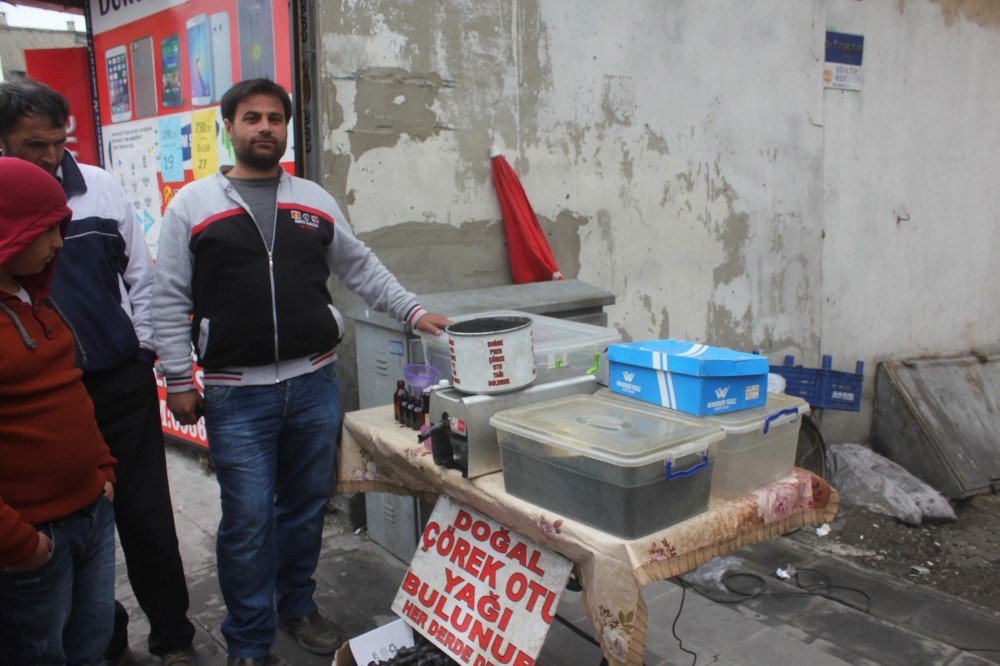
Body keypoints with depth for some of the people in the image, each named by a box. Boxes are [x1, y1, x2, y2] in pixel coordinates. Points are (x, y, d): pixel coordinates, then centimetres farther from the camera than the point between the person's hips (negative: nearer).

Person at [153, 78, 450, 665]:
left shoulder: (315, 201, 10)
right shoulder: (192, 205, 2)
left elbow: (361, 268, 16)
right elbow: (171, 301, 2)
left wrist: (414, 312, 6)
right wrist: (179, 380, -2)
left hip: (315, 384, 3)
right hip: (237, 393, -3)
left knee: (307, 507, 14)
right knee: (248, 519, 2)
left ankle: (298, 606, 36)